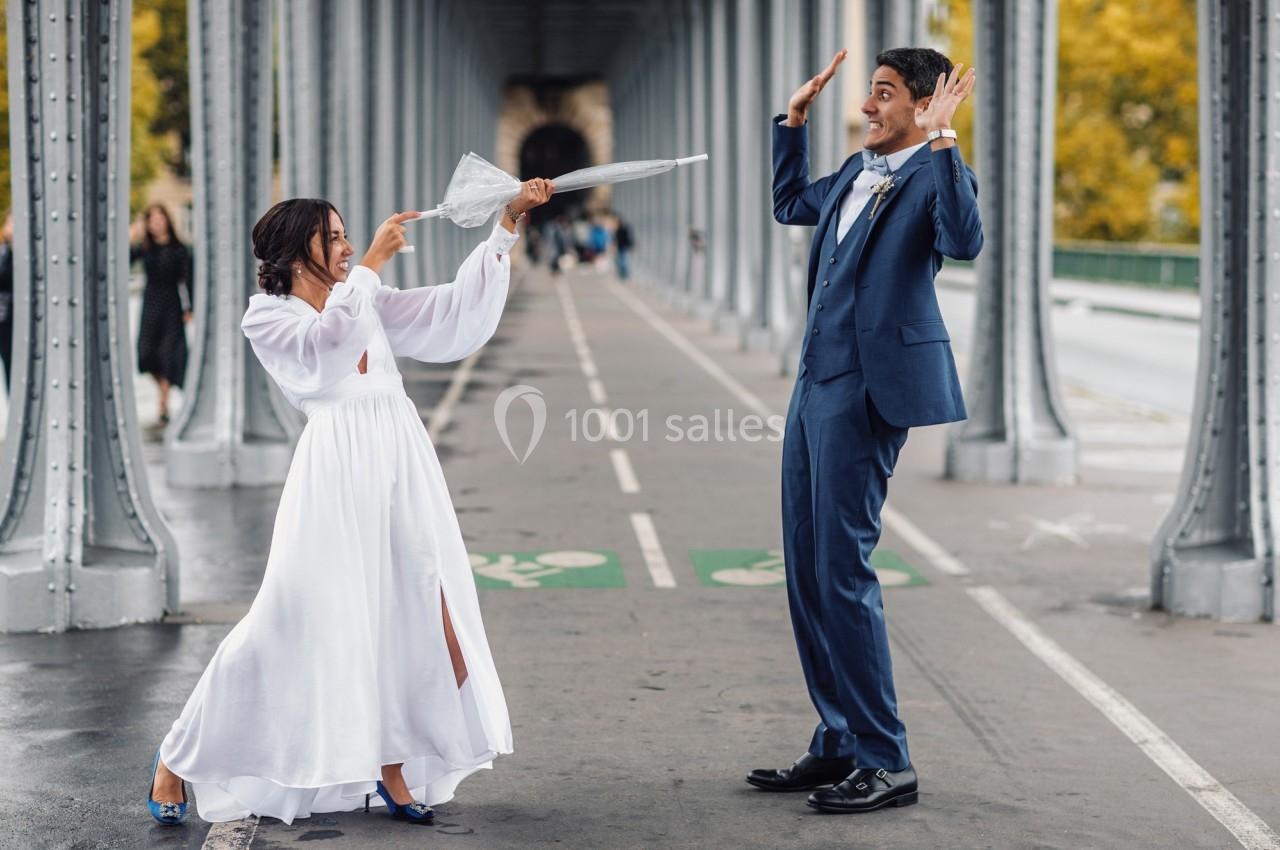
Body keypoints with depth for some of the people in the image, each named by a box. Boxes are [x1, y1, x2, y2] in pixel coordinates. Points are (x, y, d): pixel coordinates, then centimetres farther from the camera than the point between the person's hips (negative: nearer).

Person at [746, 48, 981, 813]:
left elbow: (964, 241, -29)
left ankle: (887, 763, -1)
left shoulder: (934, 174, -8)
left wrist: (941, 141, -29)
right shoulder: (858, 172, 17)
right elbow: (789, 202, 35)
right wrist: (795, 121, 27)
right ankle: (839, 747, 21)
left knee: (842, 570, -9)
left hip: (868, 389, -9)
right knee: (806, 571, 12)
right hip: (817, 382, 9)